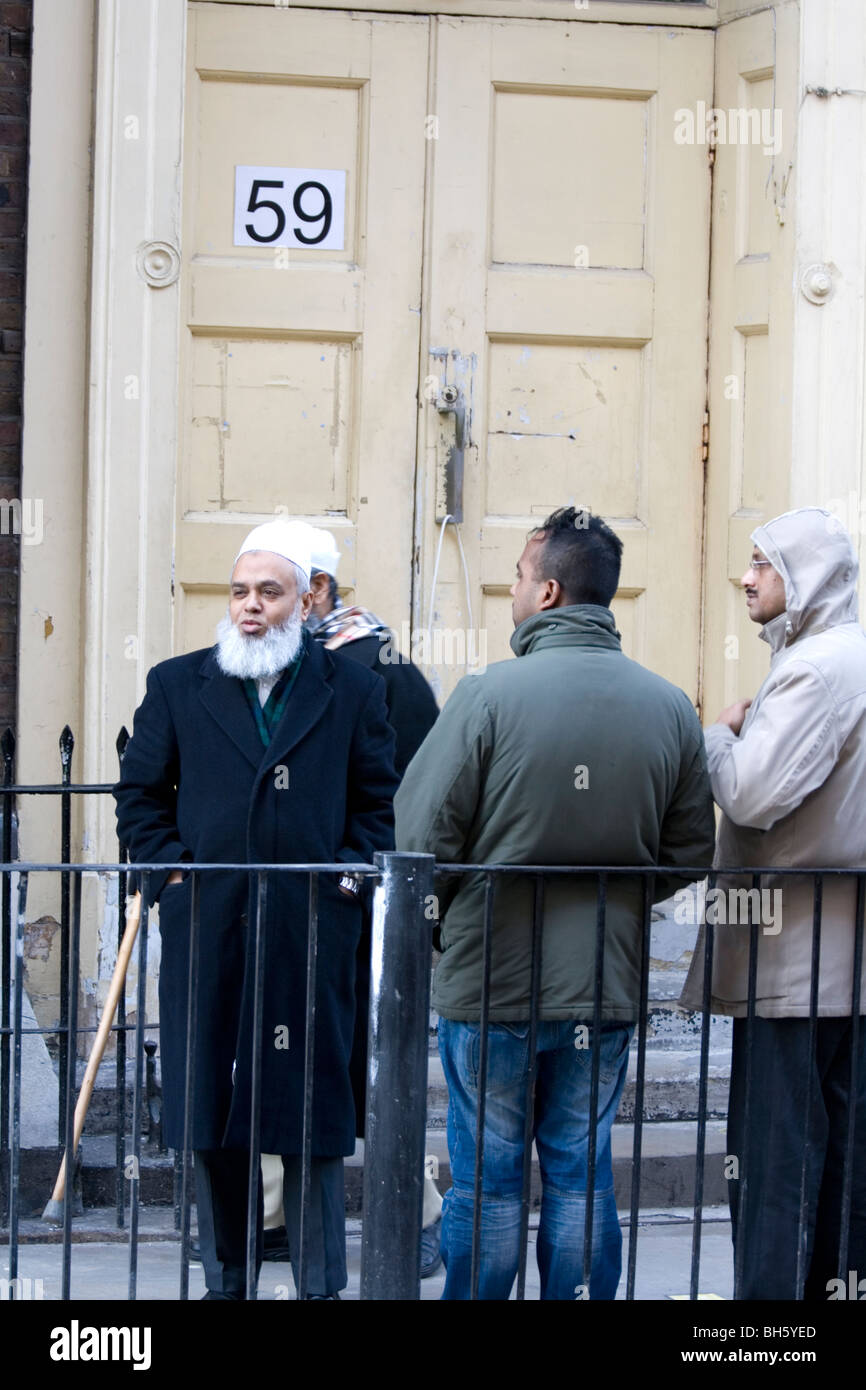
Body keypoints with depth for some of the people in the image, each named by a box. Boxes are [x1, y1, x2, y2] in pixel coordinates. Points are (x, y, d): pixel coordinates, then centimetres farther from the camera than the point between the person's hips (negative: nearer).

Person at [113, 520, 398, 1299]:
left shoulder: (352, 692, 7)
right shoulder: (178, 685, 9)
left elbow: (380, 802, 10)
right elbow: (141, 795, 12)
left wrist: (350, 876, -3)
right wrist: (169, 873, 0)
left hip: (312, 934, -1)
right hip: (207, 934, 1)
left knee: (313, 1115, 1)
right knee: (211, 1116, 7)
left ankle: (322, 1285, 9)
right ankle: (225, 1279, 18)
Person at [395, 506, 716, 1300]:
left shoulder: (490, 695, -15)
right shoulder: (670, 707, -1)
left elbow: (423, 836, -12)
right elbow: (690, 854, 5)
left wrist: (446, 919, 8)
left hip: (491, 977, -3)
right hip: (608, 987, 3)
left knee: (486, 1177, 6)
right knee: (582, 1174, 12)